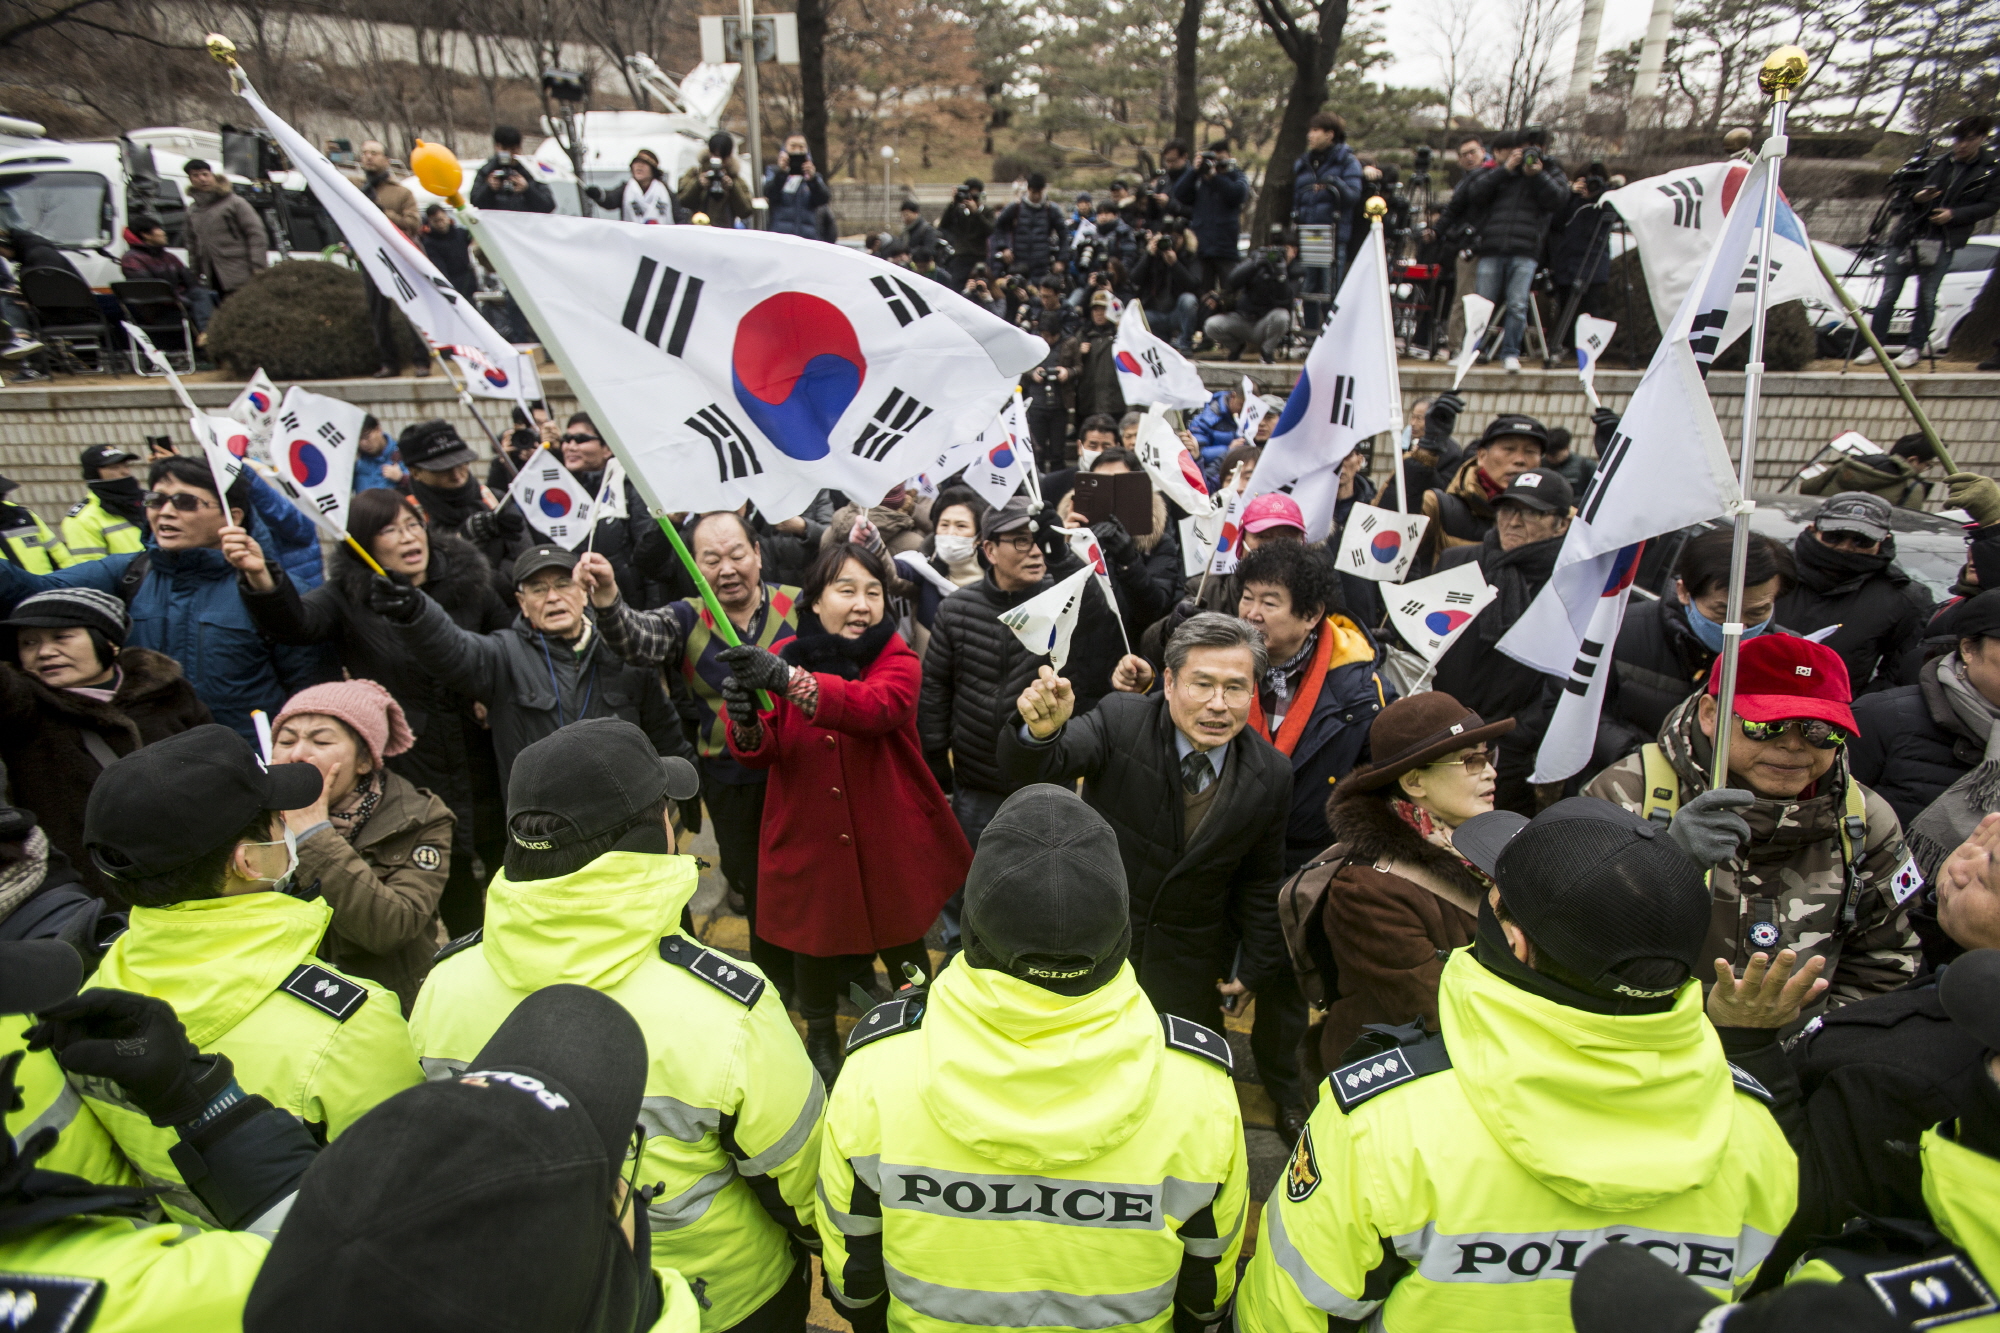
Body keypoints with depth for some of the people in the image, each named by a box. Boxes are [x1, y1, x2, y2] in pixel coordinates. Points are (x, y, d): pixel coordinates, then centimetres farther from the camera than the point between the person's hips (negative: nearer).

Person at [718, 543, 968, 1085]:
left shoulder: (898, 661, -9)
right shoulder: (786, 657, -3)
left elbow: (875, 707, -34)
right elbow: (759, 755, -8)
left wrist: (787, 680, -47)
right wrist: (745, 720, -32)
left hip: (891, 838, -1)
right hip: (810, 837, 1)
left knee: (902, 944, 15)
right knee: (814, 943, 17)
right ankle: (820, 1038, 47)